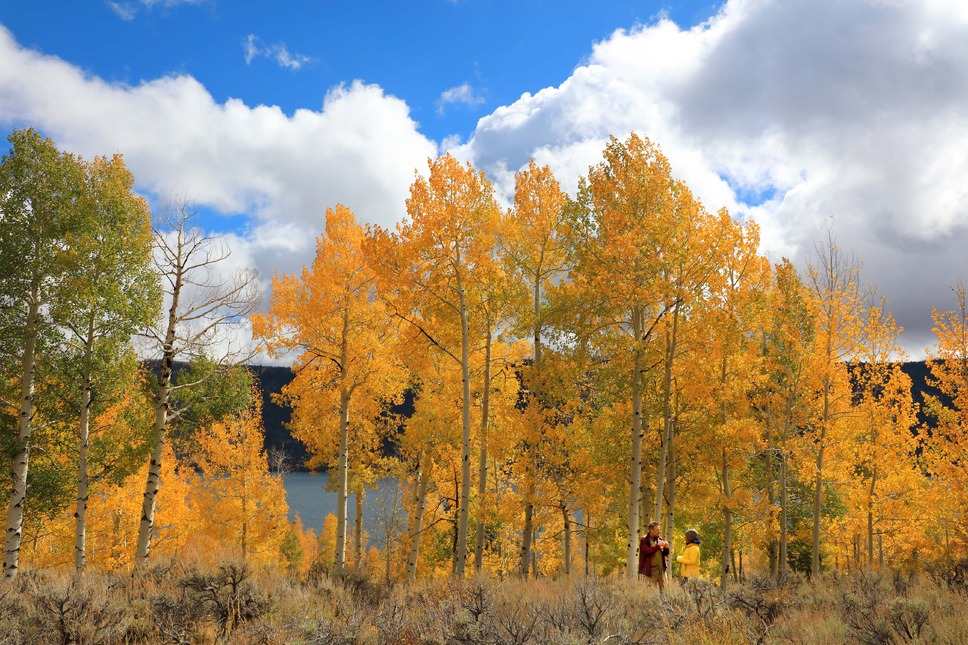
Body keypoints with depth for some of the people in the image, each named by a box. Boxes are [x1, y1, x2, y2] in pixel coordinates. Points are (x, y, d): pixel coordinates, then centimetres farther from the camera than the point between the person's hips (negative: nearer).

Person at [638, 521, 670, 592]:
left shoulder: (659, 538, 12)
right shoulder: (644, 540, -4)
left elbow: (665, 554, 16)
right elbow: (647, 551, -20)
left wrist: (666, 548, -5)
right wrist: (658, 546, -19)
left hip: (662, 569, 5)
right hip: (651, 570, -5)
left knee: (664, 590, 5)